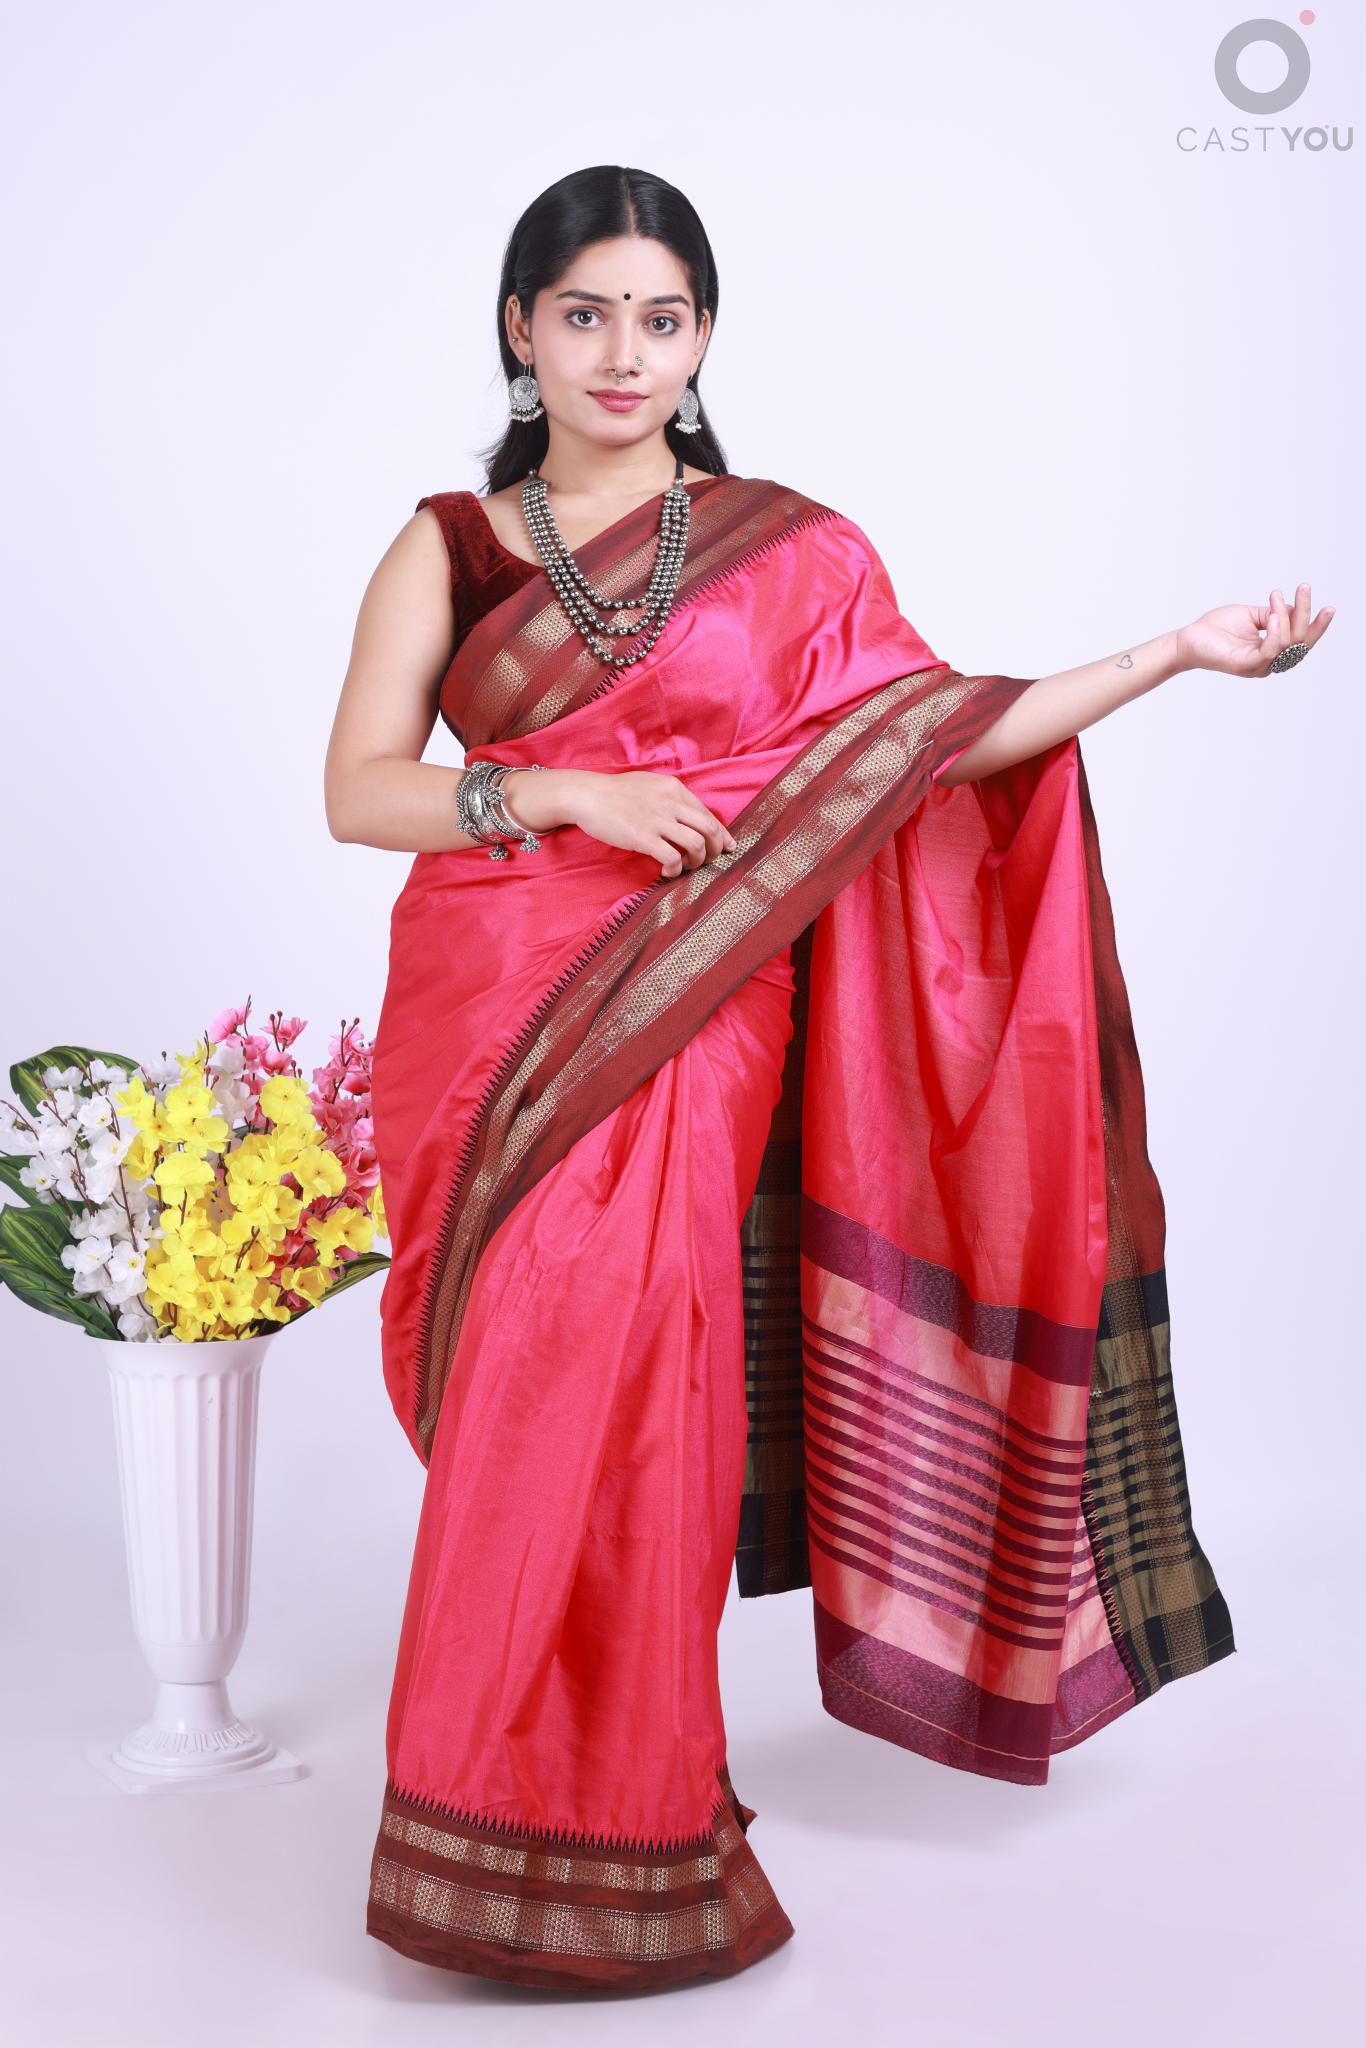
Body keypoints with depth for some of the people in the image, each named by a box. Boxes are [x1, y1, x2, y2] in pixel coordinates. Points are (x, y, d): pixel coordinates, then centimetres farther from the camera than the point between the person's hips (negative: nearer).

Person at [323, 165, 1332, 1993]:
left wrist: (1178, 653, 0)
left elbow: (935, 735, 4)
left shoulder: (790, 549, 9)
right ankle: (557, 1807, 17)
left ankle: (578, 1834, 5)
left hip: (681, 1038, -1)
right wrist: (563, 793, -12)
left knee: (597, 1387, -10)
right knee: (525, 1418, 2)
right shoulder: (444, 549, 10)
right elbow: (358, 789, 2)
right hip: (483, 1025, 2)